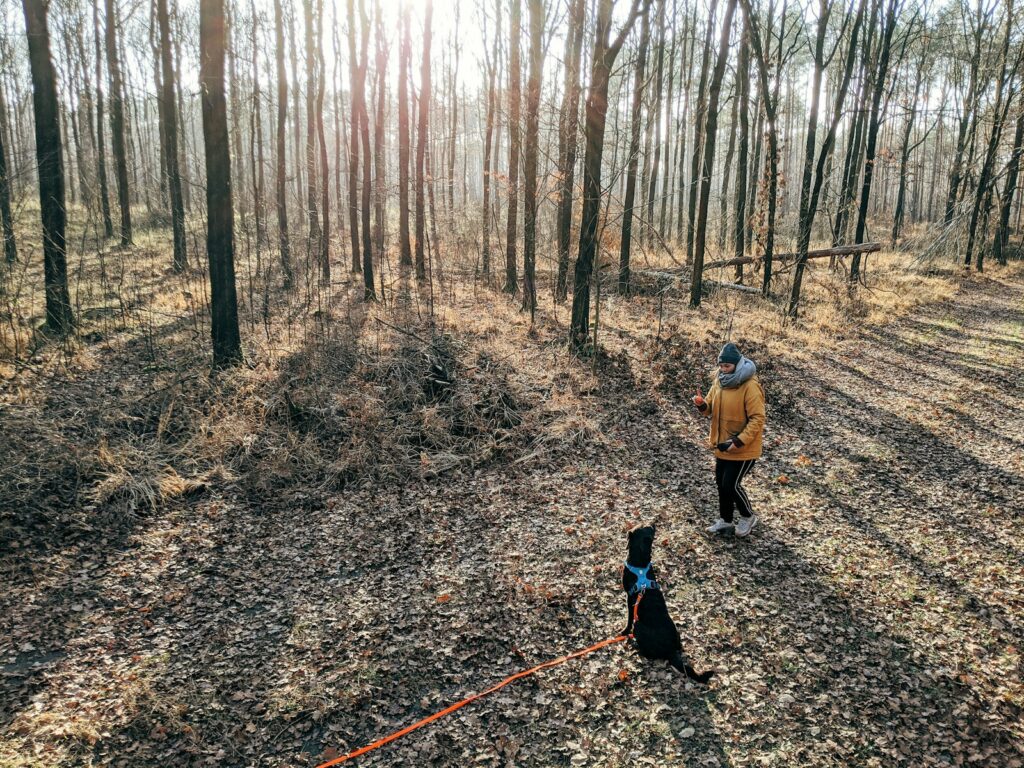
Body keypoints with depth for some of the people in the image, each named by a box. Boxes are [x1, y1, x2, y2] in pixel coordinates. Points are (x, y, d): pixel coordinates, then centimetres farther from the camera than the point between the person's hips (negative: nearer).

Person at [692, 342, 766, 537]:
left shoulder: (750, 386, -21)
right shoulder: (720, 381, 3)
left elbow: (758, 419, -22)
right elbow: (711, 409, 10)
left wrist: (739, 442, -27)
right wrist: (701, 405, -14)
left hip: (743, 449, -7)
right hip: (723, 446, 7)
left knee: (731, 485, -3)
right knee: (721, 484, 15)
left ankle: (748, 517, 22)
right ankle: (725, 520, 33)